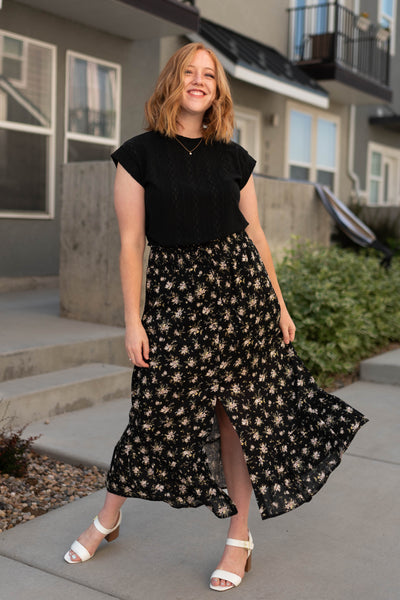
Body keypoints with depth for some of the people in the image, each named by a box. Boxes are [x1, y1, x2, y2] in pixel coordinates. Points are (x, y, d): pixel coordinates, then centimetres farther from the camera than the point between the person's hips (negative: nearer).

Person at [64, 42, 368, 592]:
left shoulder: (233, 157, 9)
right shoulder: (140, 154, 0)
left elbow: (255, 233, 12)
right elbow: (131, 243, -4)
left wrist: (279, 303, 9)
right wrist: (133, 319, -7)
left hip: (241, 285, 3)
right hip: (176, 292, -2)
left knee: (240, 413, 5)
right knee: (158, 408, 4)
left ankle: (239, 539, 21)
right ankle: (107, 520, 29)